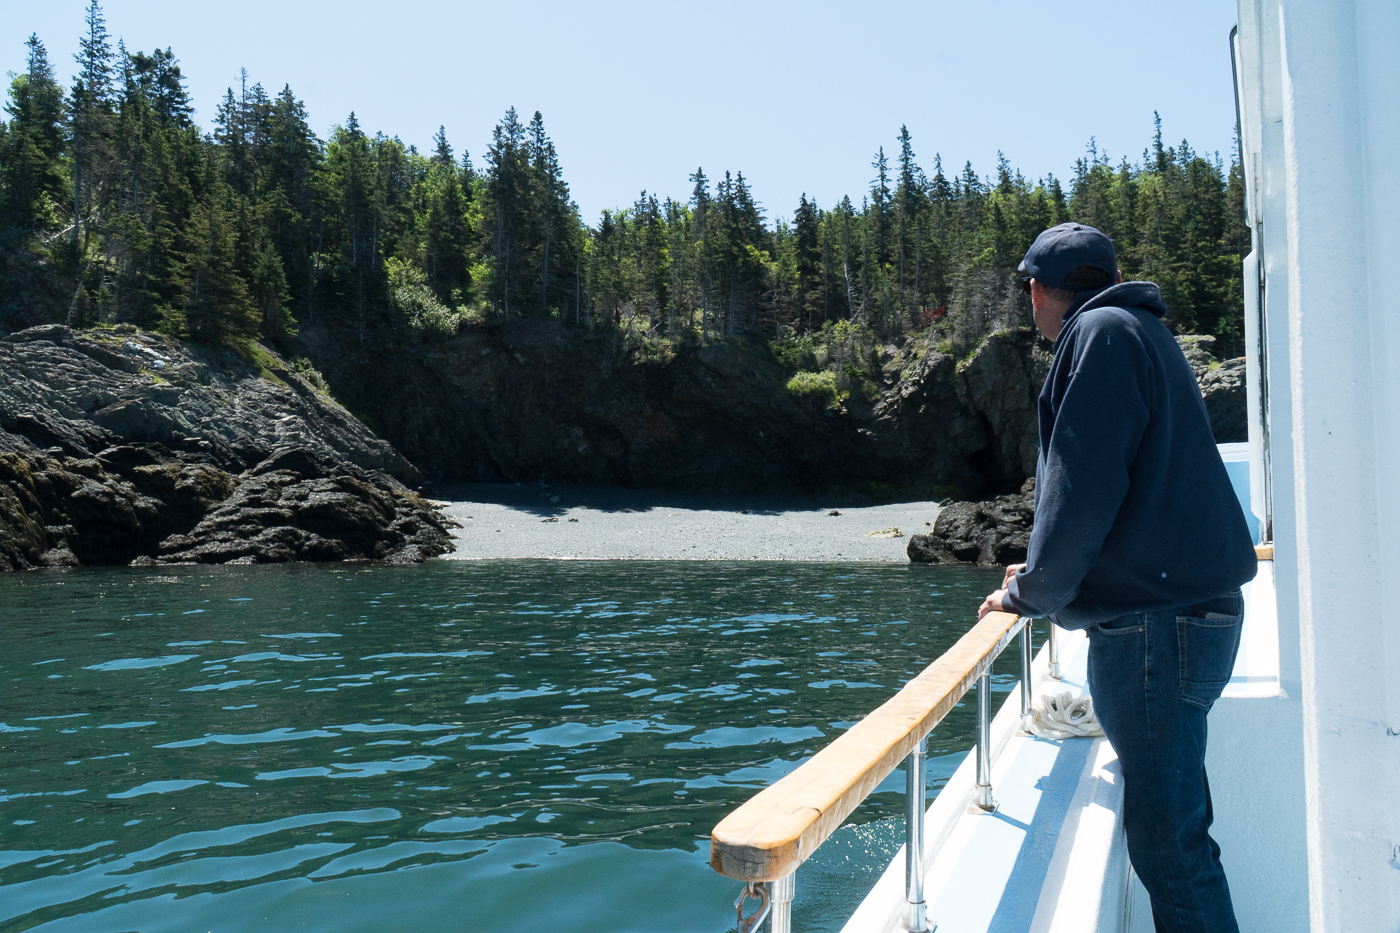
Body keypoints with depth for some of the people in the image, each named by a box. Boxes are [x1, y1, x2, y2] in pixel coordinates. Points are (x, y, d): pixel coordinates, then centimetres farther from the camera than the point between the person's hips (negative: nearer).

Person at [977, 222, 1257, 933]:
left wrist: (1029, 593, -5)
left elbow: (1081, 490, -18)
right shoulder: (1142, 333, 21)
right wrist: (1046, 576, 29)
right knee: (1178, 826, 18)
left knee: (1167, 842, -5)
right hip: (1176, 612, 10)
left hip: (1154, 627, -10)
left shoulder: (1105, 333, -10)